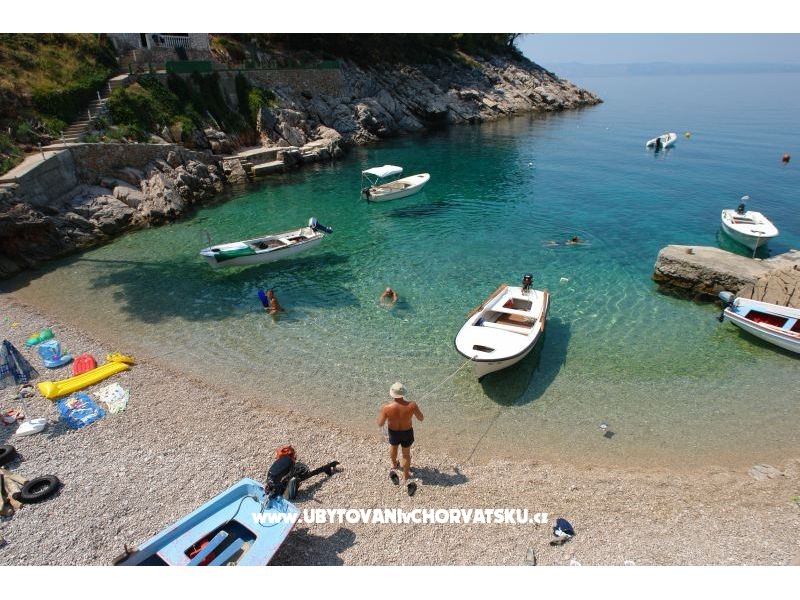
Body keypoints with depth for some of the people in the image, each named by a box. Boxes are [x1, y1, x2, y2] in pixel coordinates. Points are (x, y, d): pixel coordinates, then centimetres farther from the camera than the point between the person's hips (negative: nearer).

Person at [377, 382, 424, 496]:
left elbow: (380, 424, -16)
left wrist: (382, 413, 1)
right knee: (406, 454, 25)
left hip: (393, 433, 0)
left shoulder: (387, 408, -30)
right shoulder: (411, 405, -29)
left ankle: (394, 466, 52)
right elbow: (421, 418, -12)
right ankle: (406, 478, 27)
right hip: (407, 433, 0)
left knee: (393, 446, 35)